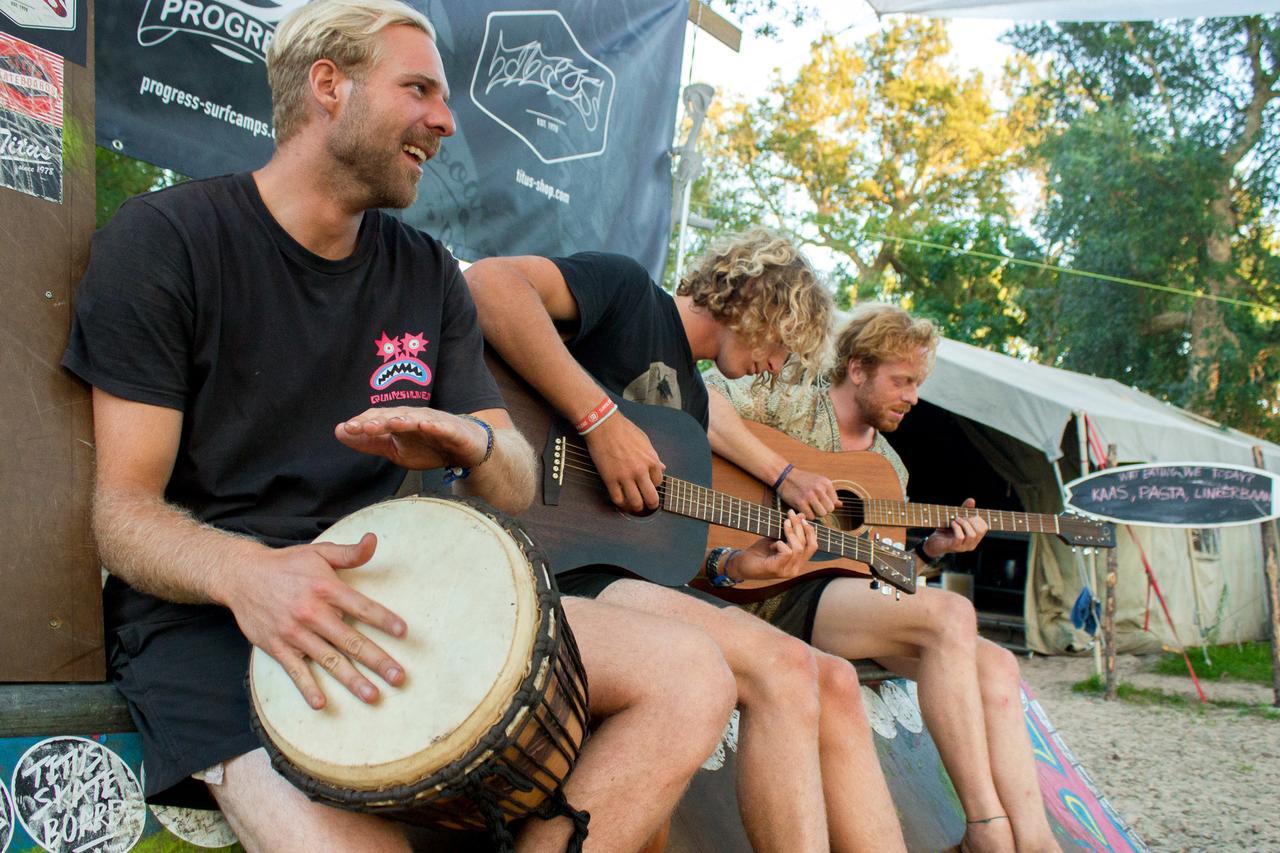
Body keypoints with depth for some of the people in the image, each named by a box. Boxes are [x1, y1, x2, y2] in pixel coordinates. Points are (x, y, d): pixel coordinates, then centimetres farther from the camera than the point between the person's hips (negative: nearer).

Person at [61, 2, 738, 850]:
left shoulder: (428, 273, 12)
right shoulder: (165, 241, -3)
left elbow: (515, 485, 9)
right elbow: (125, 511, -8)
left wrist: (469, 440, -16)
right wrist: (245, 571, -30)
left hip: (397, 593, 5)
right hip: (209, 613, -5)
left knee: (690, 674, -16)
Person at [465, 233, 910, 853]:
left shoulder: (692, 399, 25)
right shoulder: (628, 290, 0)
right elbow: (489, 282, -21)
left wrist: (739, 565, 6)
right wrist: (601, 419, -23)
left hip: (626, 570, 9)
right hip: (548, 564, -9)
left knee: (834, 682, -3)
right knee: (784, 669, -25)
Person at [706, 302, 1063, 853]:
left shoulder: (891, 469, 22)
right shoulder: (792, 405, 0)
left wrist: (931, 550, 3)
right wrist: (784, 475, -22)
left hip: (850, 598, 8)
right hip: (776, 596, -8)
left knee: (995, 665, -11)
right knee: (950, 614, -27)